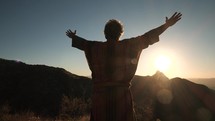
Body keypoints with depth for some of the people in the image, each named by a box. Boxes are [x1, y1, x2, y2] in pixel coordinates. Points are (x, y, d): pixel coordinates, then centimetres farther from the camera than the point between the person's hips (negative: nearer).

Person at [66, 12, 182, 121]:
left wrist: (73, 36, 42)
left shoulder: (95, 47, 2)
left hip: (100, 95, 2)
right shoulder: (128, 45, -5)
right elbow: (146, 37, 1)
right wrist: (167, 25, 12)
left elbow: (83, 42, 20)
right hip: (122, 94, -1)